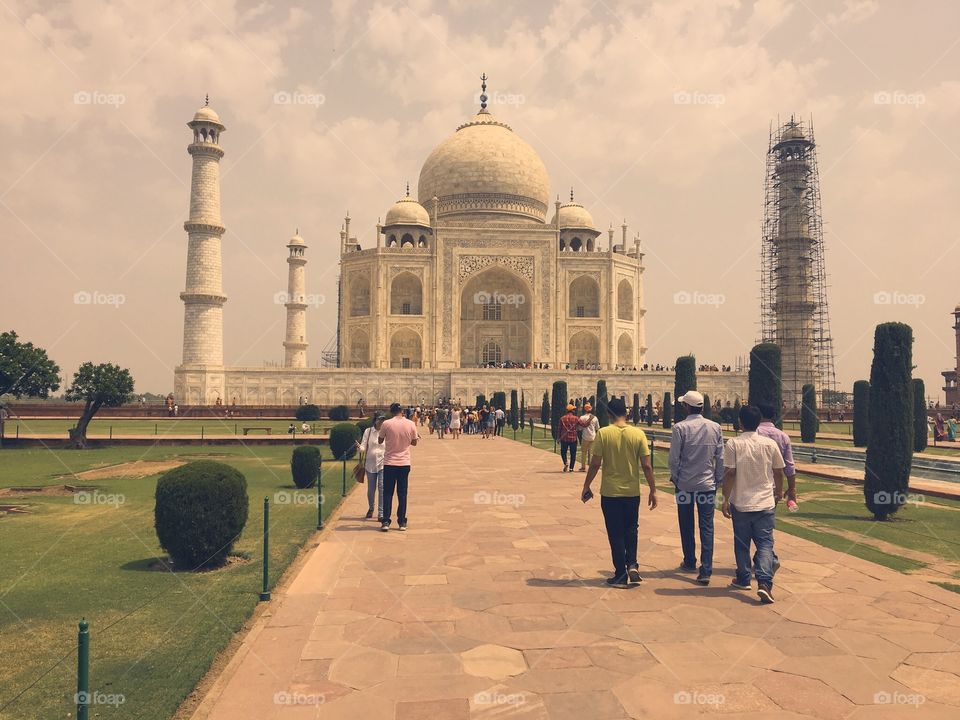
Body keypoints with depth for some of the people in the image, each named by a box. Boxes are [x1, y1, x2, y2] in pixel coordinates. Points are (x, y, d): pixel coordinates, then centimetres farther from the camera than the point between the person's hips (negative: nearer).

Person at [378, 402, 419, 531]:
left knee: (387, 493, 7)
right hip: (404, 463, 1)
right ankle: (402, 522, 12)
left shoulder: (386, 424, -9)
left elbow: (380, 441, 3)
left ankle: (385, 522, 5)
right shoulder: (410, 424, -5)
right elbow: (414, 442, 6)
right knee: (402, 494, 10)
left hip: (389, 463, -1)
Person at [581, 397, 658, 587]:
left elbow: (595, 464, -9)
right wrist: (653, 490, 6)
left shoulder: (603, 433, -10)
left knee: (616, 534, 8)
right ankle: (632, 565, 8)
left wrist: (586, 487, 3)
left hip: (610, 493, -2)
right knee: (631, 530, 22)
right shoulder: (638, 434, -5)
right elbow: (646, 466, -4)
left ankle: (621, 575, 13)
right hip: (632, 492, 2)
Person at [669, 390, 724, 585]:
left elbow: (674, 458, -9)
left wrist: (675, 477, 6)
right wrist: (718, 480, 13)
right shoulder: (715, 427, -1)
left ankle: (690, 562, 28)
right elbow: (720, 458, 3)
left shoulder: (680, 428, -11)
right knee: (707, 527, 3)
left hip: (685, 483, -2)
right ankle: (706, 570, -3)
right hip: (708, 483, 2)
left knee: (686, 525, 14)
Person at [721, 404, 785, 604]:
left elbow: (729, 473, -12)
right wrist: (779, 492, 23)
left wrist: (725, 499, -5)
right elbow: (779, 472, 6)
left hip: (740, 503, -1)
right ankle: (764, 582, -11)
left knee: (742, 543, 13)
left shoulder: (733, 444, -9)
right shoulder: (770, 444, -2)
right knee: (765, 543, 4)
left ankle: (743, 579, 26)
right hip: (765, 503, 1)